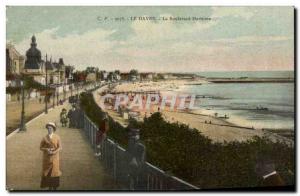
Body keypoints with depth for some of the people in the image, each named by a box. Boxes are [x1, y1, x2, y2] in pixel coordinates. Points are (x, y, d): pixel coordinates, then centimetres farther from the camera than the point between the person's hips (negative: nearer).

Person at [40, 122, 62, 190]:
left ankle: (55, 187, 10)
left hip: (54, 157, -1)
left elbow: (60, 148, -5)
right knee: (48, 172, 2)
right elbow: (41, 148, 3)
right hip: (47, 158, 1)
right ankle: (50, 187, 12)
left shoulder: (57, 137, -4)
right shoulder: (44, 138, -1)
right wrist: (47, 149, -16)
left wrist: (53, 152, -18)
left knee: (54, 172, 0)